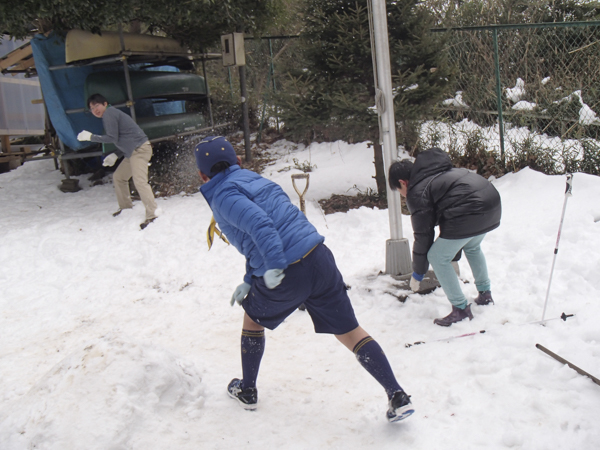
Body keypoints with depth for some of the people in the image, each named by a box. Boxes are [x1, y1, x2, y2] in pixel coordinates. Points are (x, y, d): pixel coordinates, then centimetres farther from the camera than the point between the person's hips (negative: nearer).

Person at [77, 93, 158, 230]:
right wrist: (115, 155, 18)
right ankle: (126, 207, 29)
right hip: (132, 151, 11)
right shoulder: (112, 114, 22)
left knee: (140, 181, -21)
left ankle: (152, 215, -27)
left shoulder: (109, 113, -8)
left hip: (139, 149, -11)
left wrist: (90, 137, -6)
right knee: (118, 177, 20)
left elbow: (112, 138, -15)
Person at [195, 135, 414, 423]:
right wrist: (249, 282, 30)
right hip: (319, 259, 6)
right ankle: (397, 397, 9)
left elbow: (259, 225, -22)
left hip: (284, 276, -6)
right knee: (350, 332, 11)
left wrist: (273, 267, -29)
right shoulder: (254, 179, 23)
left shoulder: (223, 195, -3)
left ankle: (247, 391, 39)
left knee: (252, 320, 24)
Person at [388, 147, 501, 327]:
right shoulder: (440, 173, 25)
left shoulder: (417, 192, -2)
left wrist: (418, 273, 11)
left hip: (469, 214, -10)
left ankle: (461, 309, 8)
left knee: (437, 258, 4)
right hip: (492, 202, 10)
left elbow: (423, 235, 0)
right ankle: (485, 295, 42)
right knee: (472, 246, 35)